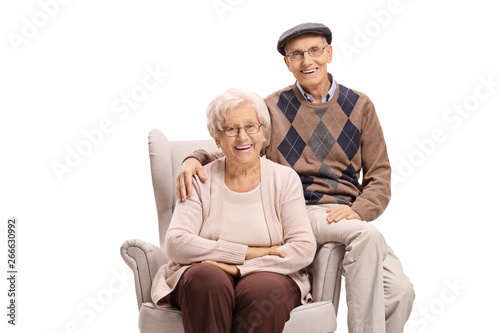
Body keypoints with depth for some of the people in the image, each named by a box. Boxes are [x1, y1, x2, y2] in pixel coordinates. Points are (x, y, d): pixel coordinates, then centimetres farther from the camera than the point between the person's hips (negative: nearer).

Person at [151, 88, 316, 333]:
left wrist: (239, 267, -16)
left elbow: (304, 248, -5)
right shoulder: (201, 182, 5)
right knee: (207, 280, -34)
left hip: (270, 275, 0)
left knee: (260, 290, -34)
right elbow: (176, 244, -8)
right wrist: (246, 252, -14)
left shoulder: (285, 179, 5)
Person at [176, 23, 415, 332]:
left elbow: (380, 174, 10)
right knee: (367, 234, -33)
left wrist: (359, 210, -10)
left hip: (348, 214, 3)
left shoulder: (360, 106, 13)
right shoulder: (273, 107, 9)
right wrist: (196, 160, -13)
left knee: (400, 290, -21)